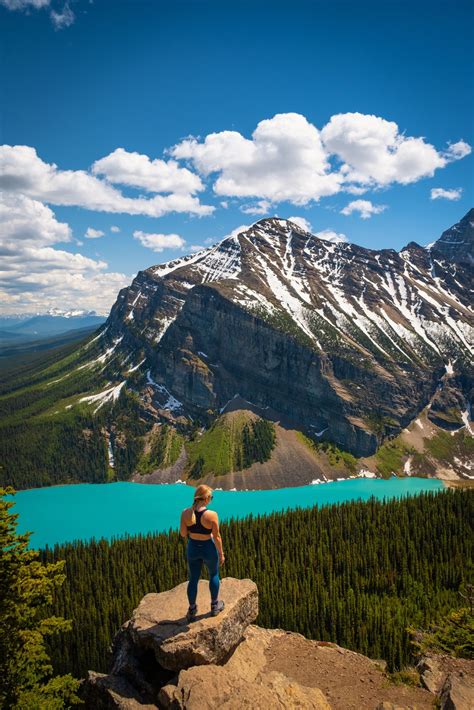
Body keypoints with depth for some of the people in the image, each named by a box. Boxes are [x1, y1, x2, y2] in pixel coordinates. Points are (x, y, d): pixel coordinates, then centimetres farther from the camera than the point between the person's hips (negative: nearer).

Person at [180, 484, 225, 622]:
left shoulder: (186, 513, -16)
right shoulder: (212, 515, -25)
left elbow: (183, 534, -6)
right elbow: (217, 537, -16)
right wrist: (221, 554, -2)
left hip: (192, 548, 3)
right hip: (208, 548, -2)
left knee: (193, 579, 20)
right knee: (214, 575, 24)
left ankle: (192, 611, 31)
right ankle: (214, 606, 39)